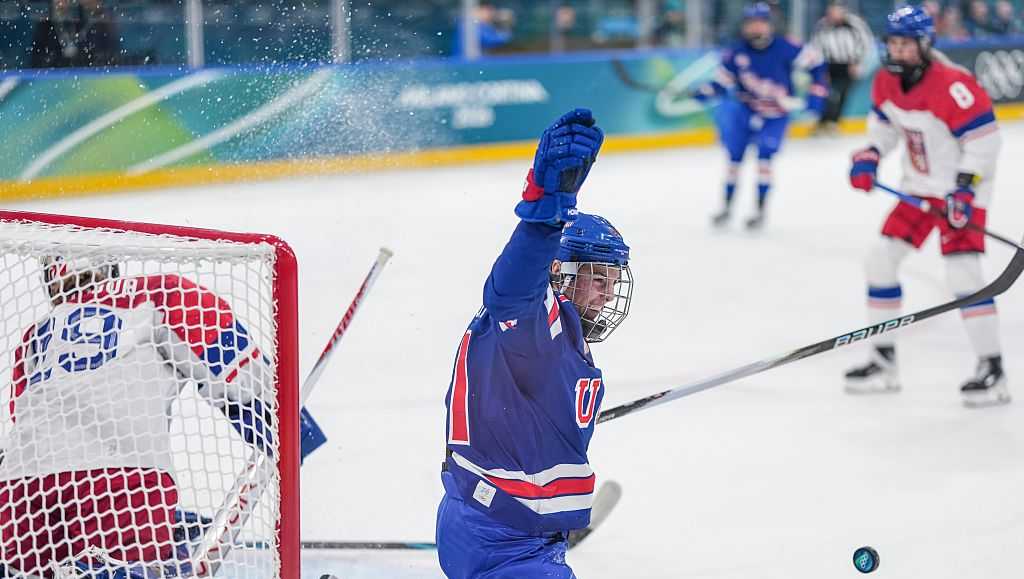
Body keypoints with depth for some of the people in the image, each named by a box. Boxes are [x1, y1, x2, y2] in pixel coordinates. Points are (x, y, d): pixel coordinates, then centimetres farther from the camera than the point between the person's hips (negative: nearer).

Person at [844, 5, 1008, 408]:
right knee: (881, 259, 4)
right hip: (919, 187, 8)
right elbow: (884, 121, 17)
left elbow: (984, 137, -23)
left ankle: (992, 370, -11)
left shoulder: (952, 84, -25)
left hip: (961, 190, -8)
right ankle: (884, 362, 15)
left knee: (962, 271, -18)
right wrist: (869, 156, 0)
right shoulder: (887, 81, -1)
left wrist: (965, 189, -25)